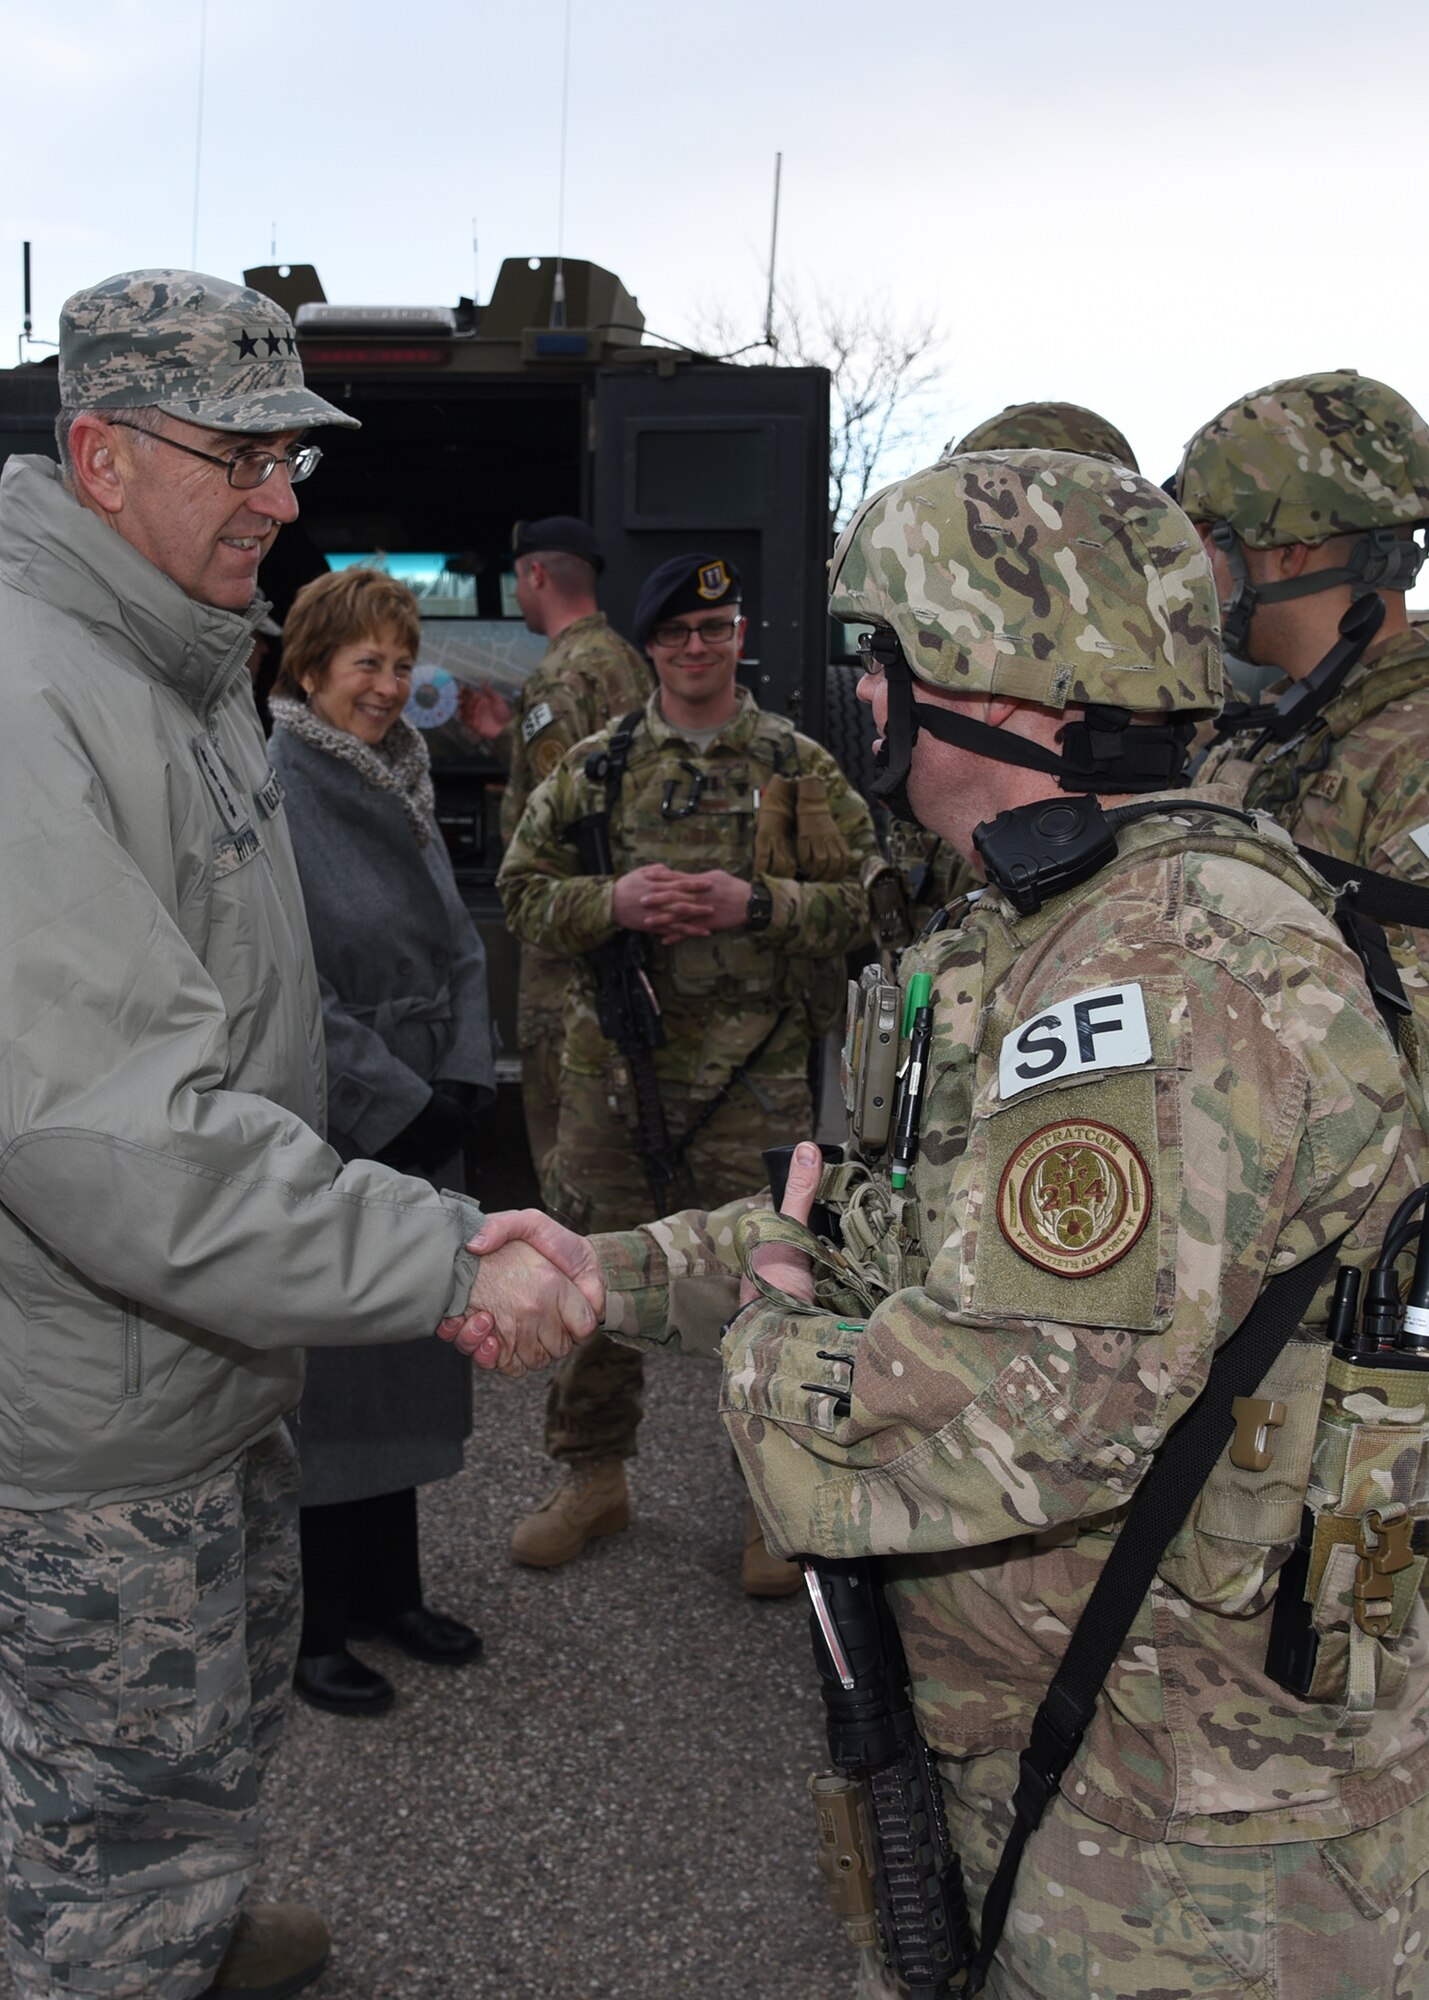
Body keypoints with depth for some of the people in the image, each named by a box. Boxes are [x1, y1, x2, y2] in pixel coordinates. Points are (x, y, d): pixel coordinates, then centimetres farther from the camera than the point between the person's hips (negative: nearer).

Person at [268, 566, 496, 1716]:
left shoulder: (402, 786, 11)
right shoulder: (272, 791, -13)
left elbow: (460, 949, 12)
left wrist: (462, 1085, -1)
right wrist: (398, 1105, -16)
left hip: (421, 1135, 8)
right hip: (320, 1142, -8)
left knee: (401, 1361, 16)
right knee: (317, 1374, 3)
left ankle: (386, 1589, 31)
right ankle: (309, 1629, 18)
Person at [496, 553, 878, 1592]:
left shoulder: (801, 767, 4)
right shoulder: (595, 765, 8)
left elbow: (866, 898, -1)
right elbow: (524, 888, 6)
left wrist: (756, 904, -16)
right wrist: (613, 901, -13)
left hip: (756, 1074, -2)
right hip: (614, 1065, 2)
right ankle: (594, 1477, 31)